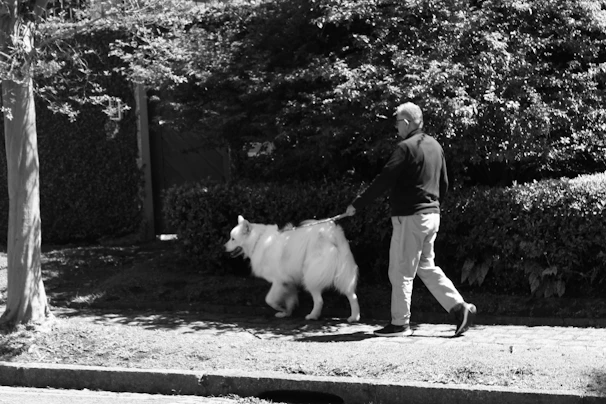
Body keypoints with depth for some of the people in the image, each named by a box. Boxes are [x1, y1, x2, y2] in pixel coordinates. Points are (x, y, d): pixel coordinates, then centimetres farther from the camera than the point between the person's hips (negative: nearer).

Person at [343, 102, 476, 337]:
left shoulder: (407, 147, -14)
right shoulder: (435, 146, 12)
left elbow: (383, 181, -17)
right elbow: (444, 185, 18)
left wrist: (357, 205, -11)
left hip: (410, 217, -9)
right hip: (432, 214, 9)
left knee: (401, 271, 0)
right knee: (426, 266, 17)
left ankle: (400, 324, 6)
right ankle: (460, 307, 9)